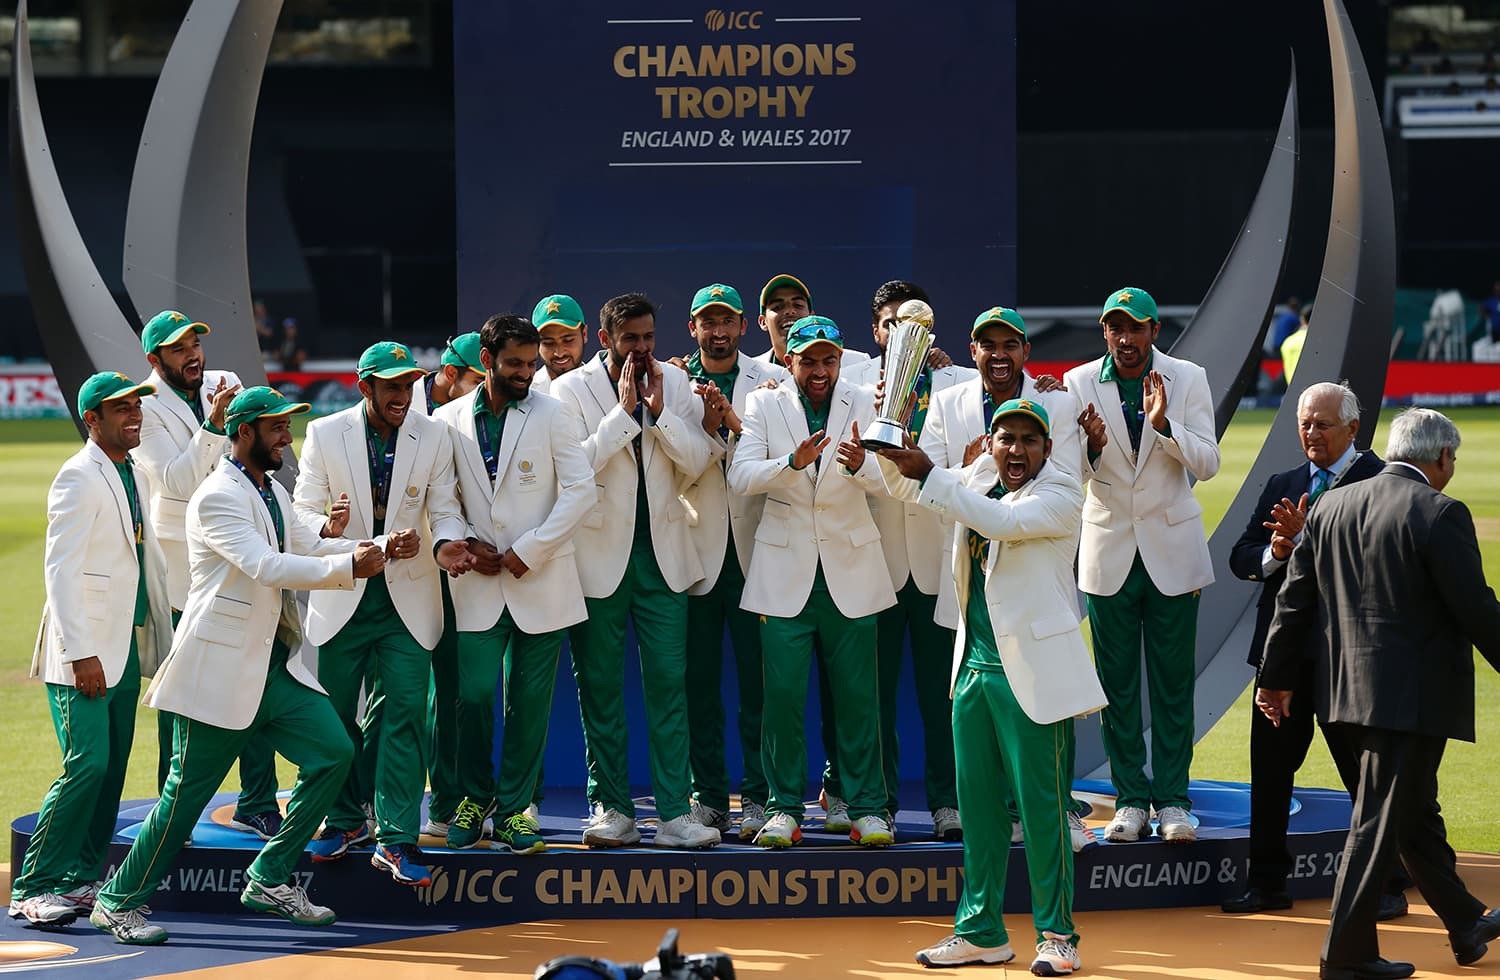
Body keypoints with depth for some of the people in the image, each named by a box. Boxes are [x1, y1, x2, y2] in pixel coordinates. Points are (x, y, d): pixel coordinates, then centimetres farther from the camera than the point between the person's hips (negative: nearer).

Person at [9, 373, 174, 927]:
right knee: (87, 763, -14)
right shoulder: (79, 478, -12)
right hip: (86, 650, -8)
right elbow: (60, 571, -17)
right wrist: (80, 655, -22)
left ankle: (82, 881, 14)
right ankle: (32, 889, -8)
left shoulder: (136, 476, 15)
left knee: (113, 767, 7)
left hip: (127, 646, 8)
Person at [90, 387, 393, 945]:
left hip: (274, 663, 9)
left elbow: (312, 547, 13)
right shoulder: (218, 497, -15)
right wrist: (348, 566, -25)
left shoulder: (274, 494, 16)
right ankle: (119, 902, 8)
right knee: (187, 792, -5)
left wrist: (383, 548, -1)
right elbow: (265, 566, -25)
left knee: (333, 752, 1)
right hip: (220, 668, -9)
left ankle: (269, 881, 11)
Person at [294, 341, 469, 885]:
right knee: (335, 712, 6)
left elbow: (444, 508, 1)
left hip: (407, 596, 0)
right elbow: (304, 508, -1)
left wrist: (446, 541, -21)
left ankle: (396, 839, -5)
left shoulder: (433, 436, 1)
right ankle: (347, 820, 25)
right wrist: (327, 528, -24)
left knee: (404, 711, -7)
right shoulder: (325, 434, -2)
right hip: (342, 593, 0)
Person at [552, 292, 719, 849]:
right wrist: (624, 411, -16)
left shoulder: (674, 384, 7)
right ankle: (612, 809, 11)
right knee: (600, 689, 3)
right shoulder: (571, 390, -3)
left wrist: (659, 411, -12)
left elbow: (696, 460, -1)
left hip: (660, 552, 2)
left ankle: (674, 814, -4)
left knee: (669, 683, -3)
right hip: (600, 553, -2)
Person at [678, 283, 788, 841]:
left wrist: (735, 425, -16)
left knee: (758, 679, -2)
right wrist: (709, 431, -17)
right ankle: (708, 796, 10)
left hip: (754, 546, -1)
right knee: (699, 680, 3)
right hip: (696, 548, 1)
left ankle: (758, 796, 3)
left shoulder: (772, 382, 6)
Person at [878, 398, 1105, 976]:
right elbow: (904, 487, 20)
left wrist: (928, 473, -23)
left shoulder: (1061, 495, -8)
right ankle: (982, 933, 16)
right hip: (975, 668, 7)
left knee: (1040, 804, -4)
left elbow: (1000, 522, -23)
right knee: (978, 803, 9)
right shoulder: (978, 483, 13)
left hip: (1030, 672, -7)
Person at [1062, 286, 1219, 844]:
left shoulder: (1188, 379, -3)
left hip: (1171, 547, -1)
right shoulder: (1079, 384, -2)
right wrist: (1092, 446, -27)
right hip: (1109, 548, 1)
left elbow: (1207, 463, -9)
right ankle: (1130, 799, 10)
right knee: (1117, 683, 3)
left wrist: (1163, 424, -25)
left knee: (1173, 682, 1)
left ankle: (1172, 799, 7)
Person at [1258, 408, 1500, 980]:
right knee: (1382, 821, -1)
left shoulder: (1330, 507, 6)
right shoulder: (1440, 515, -15)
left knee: (1416, 812, 20)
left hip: (1349, 691, 7)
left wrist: (1277, 677, 17)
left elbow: (1294, 599, 9)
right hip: (1413, 696, -7)